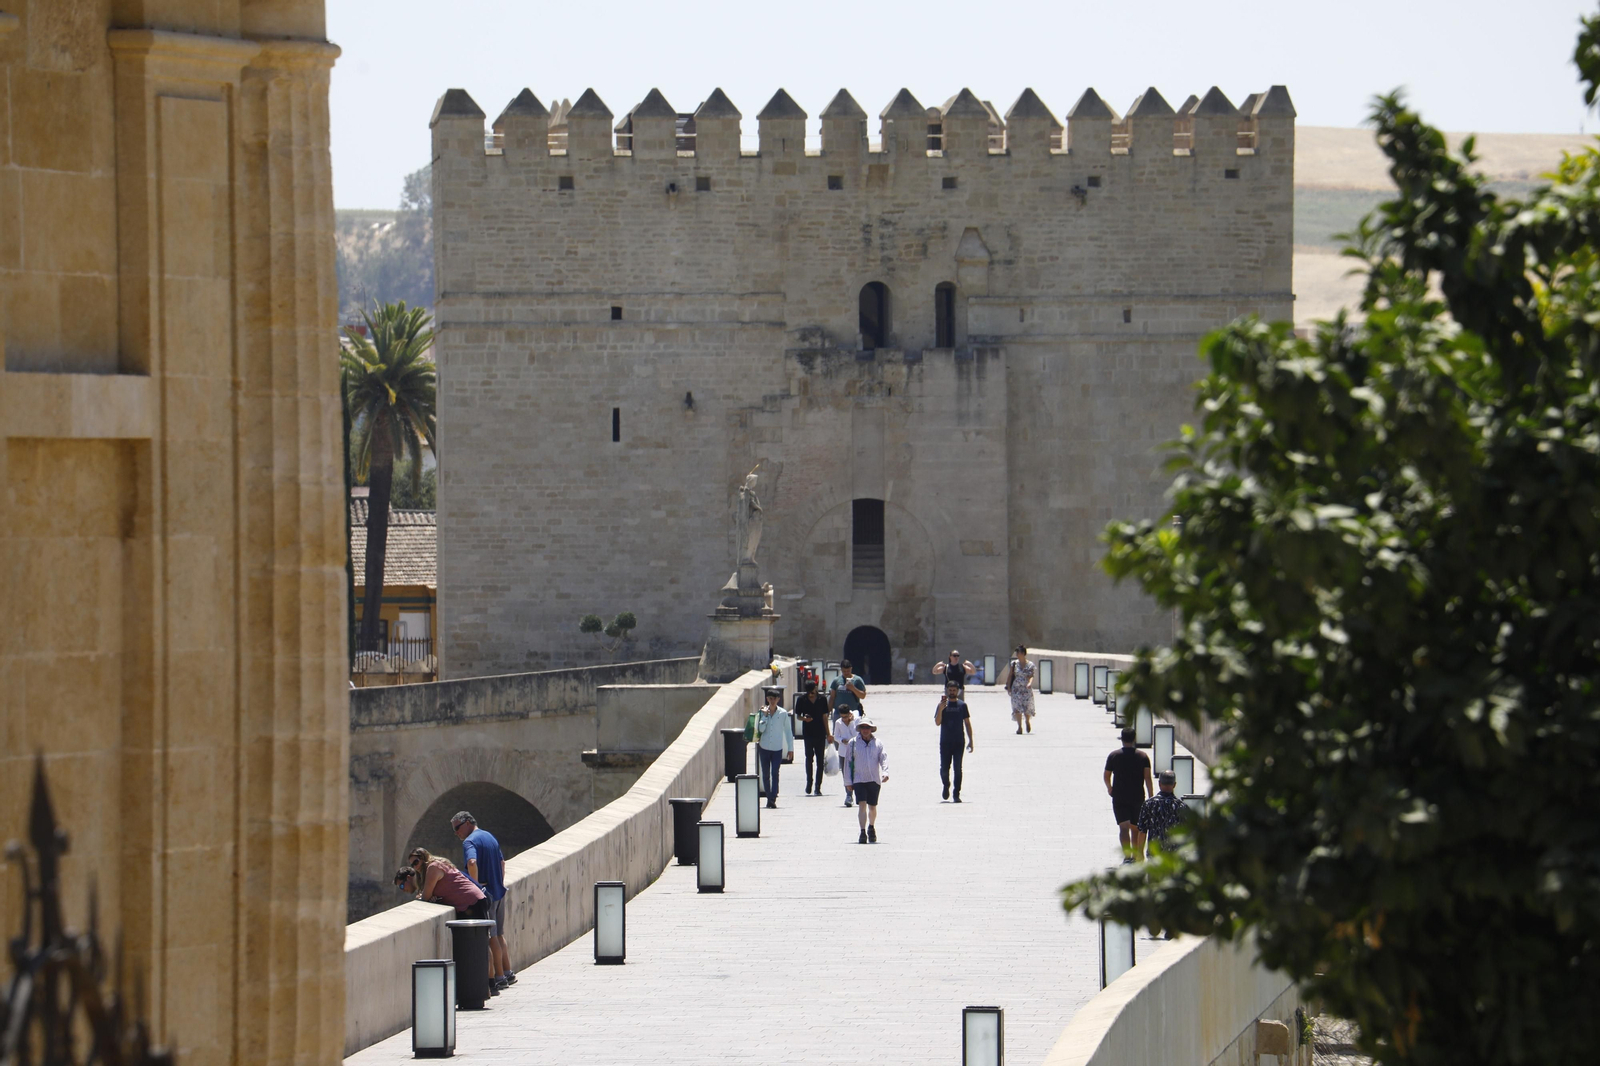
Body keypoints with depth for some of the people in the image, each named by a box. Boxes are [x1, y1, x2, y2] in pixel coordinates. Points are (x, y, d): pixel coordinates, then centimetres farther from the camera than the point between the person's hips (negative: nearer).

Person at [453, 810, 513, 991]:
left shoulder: (470, 842, -13)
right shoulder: (490, 837, 15)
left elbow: (472, 863, -31)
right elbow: (502, 862, 23)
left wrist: (476, 886, -21)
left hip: (485, 895, -9)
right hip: (499, 892, 9)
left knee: (490, 937, -3)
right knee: (498, 935, 17)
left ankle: (498, 976, -1)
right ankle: (508, 973, 21)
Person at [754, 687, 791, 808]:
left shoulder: (783, 713, -1)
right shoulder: (763, 712, 2)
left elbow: (788, 731, 5)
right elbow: (761, 729, -7)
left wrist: (790, 748, 4)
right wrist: (765, 715, -13)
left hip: (777, 749, -2)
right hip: (764, 748, 2)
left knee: (775, 773, -13)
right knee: (766, 774, 7)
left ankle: (773, 799, -18)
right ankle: (769, 798, 18)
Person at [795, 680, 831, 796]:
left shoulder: (822, 699, 3)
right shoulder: (802, 700, 0)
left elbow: (824, 717, 8)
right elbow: (797, 715, 6)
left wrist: (828, 734, 8)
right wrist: (804, 718, -17)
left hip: (820, 734, 1)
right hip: (808, 733, -1)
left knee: (820, 760, 2)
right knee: (809, 758, -8)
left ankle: (818, 787, 6)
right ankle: (809, 783, 4)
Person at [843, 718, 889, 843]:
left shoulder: (877, 743, 4)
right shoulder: (853, 743, 2)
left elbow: (884, 758, -2)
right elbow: (847, 761, 4)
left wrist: (885, 772, -21)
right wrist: (848, 781, 1)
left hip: (874, 780, 1)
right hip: (859, 780, -1)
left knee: (872, 807, 11)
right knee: (862, 804, -15)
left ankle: (871, 828, 35)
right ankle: (863, 832, -18)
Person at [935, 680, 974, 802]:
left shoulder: (962, 705, 5)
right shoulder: (943, 705, 4)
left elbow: (967, 723, 8)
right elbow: (937, 722, -2)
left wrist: (970, 740, 3)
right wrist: (941, 709, -16)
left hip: (958, 742, 0)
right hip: (945, 742, 0)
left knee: (958, 769, -4)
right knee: (944, 769, 1)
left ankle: (957, 794, 1)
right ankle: (946, 786, 30)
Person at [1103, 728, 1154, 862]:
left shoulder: (1113, 756, -2)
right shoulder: (1143, 756, 0)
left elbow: (1106, 776, 5)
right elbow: (1147, 778, -6)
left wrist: (1109, 789, 25)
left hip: (1119, 797, -2)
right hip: (1138, 798, 2)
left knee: (1123, 827, -10)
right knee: (1135, 828, 17)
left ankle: (1127, 855, -27)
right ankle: (1136, 855, 26)